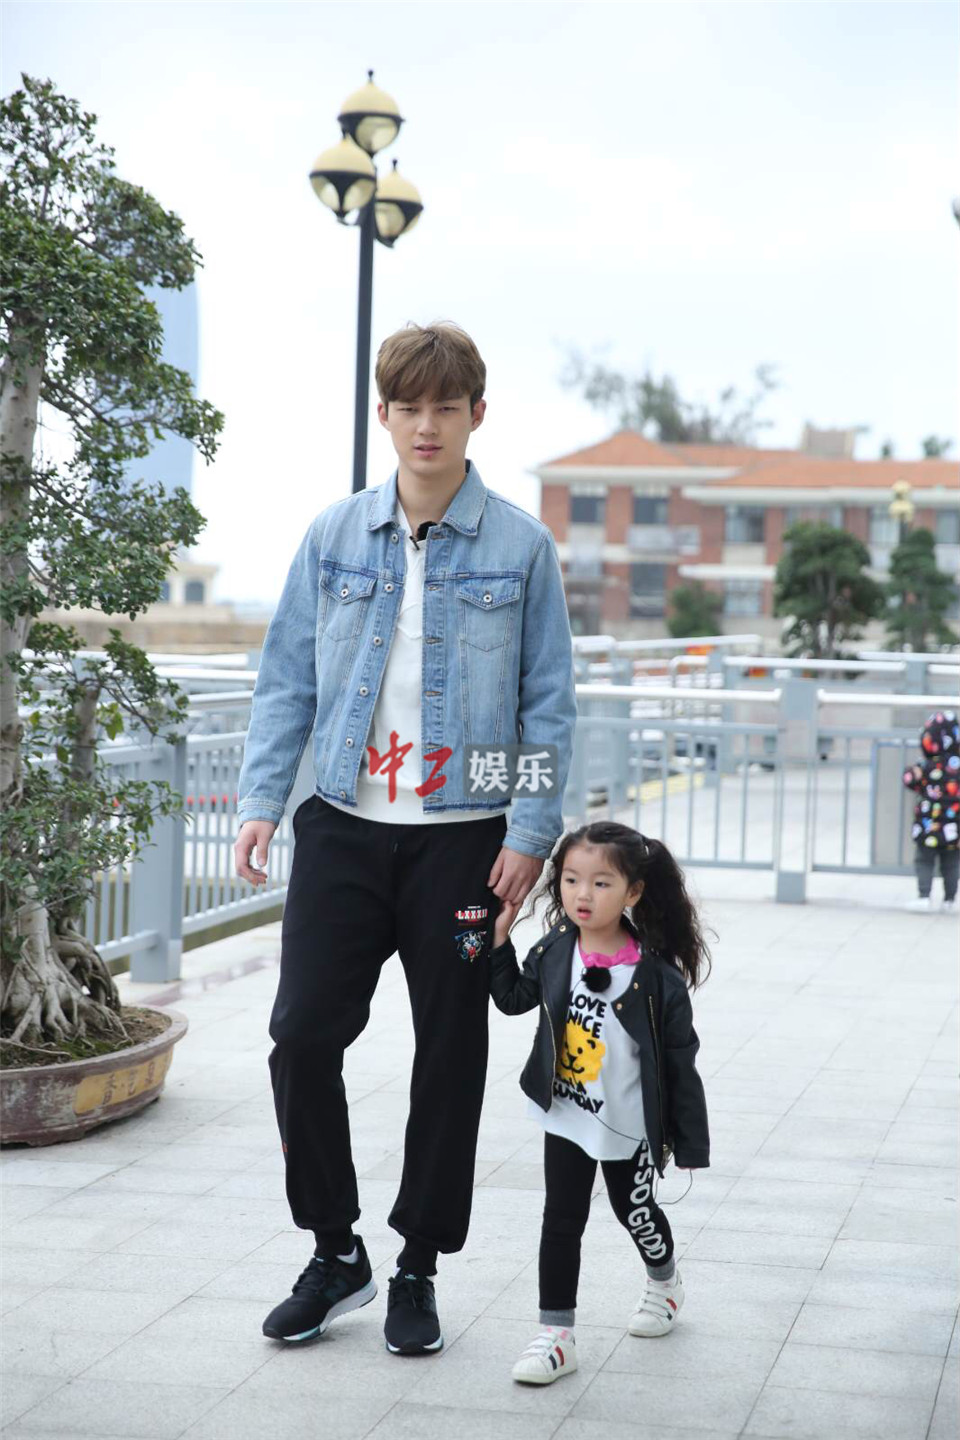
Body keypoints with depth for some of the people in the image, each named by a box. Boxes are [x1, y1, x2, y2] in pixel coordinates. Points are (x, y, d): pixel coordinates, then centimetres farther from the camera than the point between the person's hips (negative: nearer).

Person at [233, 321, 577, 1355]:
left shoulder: (521, 548, 0)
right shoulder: (332, 536, 6)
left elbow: (548, 703, 1)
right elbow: (287, 679, 9)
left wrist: (530, 832, -7)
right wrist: (260, 800, -2)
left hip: (464, 838, -1)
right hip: (343, 831, 2)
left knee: (450, 1057, 6)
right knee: (303, 1035, -4)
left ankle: (418, 1270, 22)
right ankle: (335, 1250, 16)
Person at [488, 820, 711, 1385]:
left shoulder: (656, 978, -22)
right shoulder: (554, 953, -10)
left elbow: (681, 1063, -14)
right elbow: (513, 998, 10)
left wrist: (690, 1142, -11)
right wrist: (498, 939, -3)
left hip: (628, 1125, -2)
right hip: (566, 1116, 2)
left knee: (636, 1213, 19)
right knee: (561, 1222, 2)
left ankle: (665, 1281, 49)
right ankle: (557, 1334, 10)